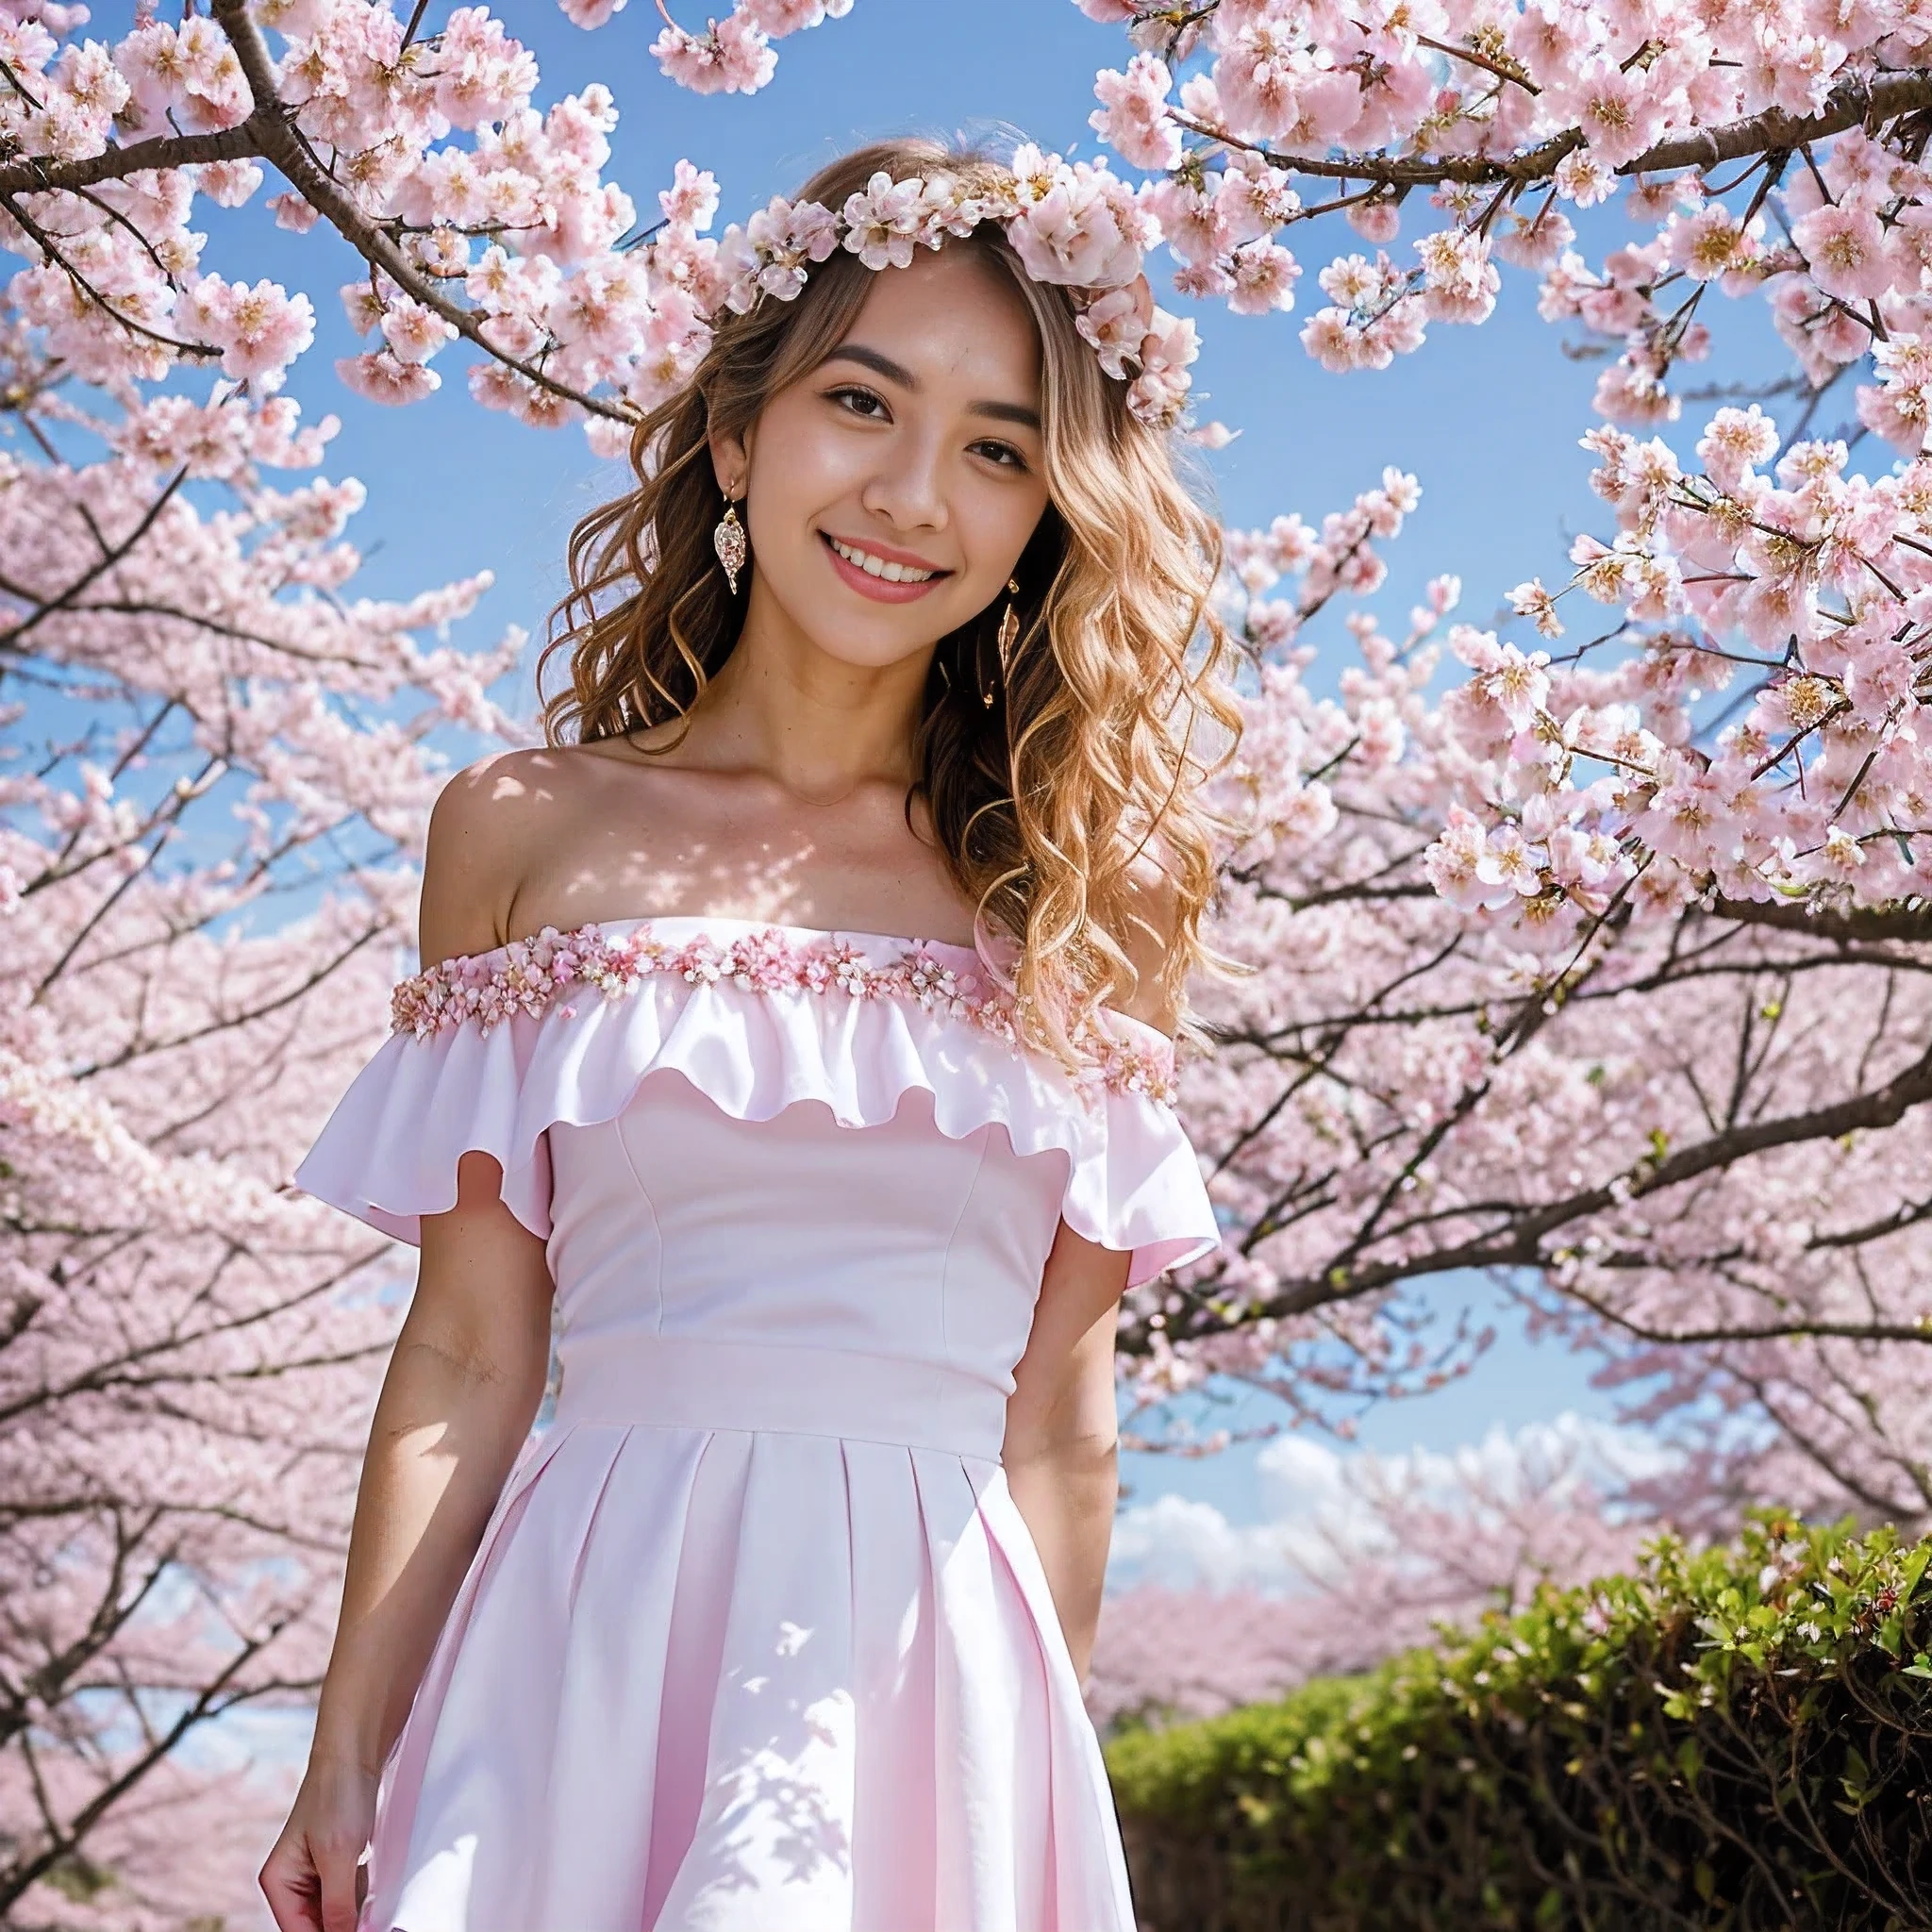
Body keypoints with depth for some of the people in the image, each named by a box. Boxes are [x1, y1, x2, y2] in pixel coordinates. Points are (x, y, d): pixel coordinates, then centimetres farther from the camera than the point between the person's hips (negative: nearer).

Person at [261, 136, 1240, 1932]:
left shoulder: (1081, 899, 6)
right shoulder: (526, 834, 4)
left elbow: (1056, 1421, 7)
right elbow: (469, 1361, 2)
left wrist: (1048, 1768, 7)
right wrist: (345, 1763, -1)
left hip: (941, 1665, 1)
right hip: (592, 1638, 0)